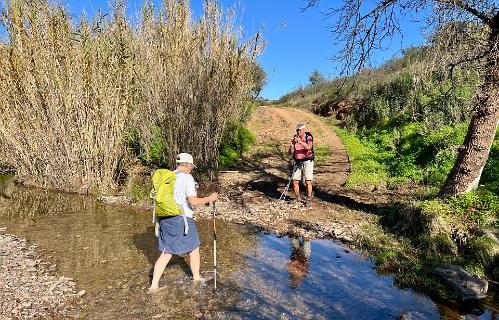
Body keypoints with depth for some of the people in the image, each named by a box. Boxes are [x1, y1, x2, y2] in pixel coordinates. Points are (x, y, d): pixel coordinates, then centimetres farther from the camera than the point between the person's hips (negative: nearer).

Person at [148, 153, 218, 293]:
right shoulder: (187, 178, -13)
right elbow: (193, 201, -20)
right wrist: (209, 198, -6)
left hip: (165, 219, 6)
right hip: (181, 219, -6)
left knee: (166, 253, 15)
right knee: (194, 249, 16)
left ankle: (154, 285, 13)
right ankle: (196, 279, 30)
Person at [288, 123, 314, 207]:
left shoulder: (308, 137, -6)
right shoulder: (295, 138, 6)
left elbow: (309, 147, -27)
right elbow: (291, 152, -1)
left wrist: (300, 142, -40)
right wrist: (293, 143, -17)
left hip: (307, 162, -4)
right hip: (298, 163, 5)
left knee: (308, 181, -7)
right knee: (295, 181, 2)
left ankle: (309, 199, 4)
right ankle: (297, 198, 19)